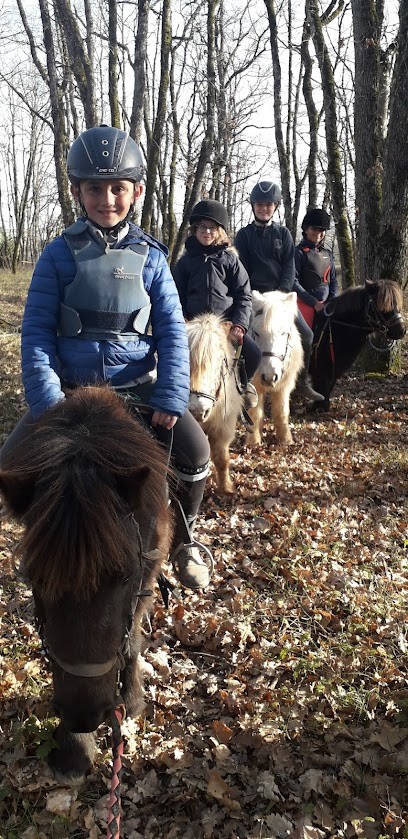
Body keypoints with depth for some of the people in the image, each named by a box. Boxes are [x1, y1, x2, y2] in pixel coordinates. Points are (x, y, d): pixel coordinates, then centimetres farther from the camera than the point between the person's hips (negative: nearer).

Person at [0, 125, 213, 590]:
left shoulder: (149, 256, 2)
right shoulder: (59, 254, -1)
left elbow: (172, 332, -1)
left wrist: (170, 399, -13)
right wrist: (47, 400, -17)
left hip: (137, 387, 0)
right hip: (71, 389, 0)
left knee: (195, 450, -20)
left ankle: (182, 540, 10)